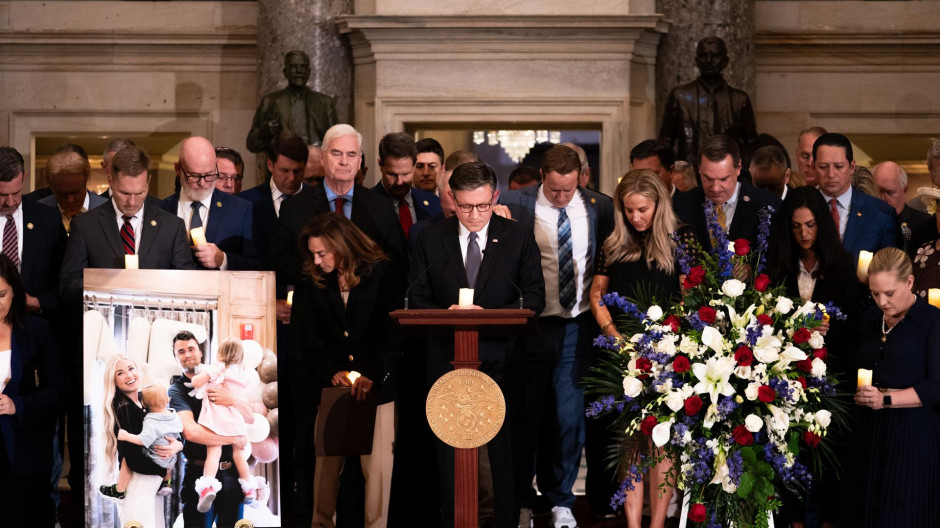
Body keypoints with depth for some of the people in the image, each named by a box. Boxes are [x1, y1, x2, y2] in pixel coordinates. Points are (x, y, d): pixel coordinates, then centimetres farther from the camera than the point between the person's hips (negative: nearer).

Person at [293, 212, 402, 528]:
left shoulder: (382, 273, -4)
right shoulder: (313, 280, 4)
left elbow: (397, 330, -8)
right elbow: (308, 334, 1)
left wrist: (373, 376, -17)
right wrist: (332, 372, -13)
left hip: (378, 384, -2)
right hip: (332, 384, 2)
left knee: (377, 462, -3)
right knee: (328, 457, 2)